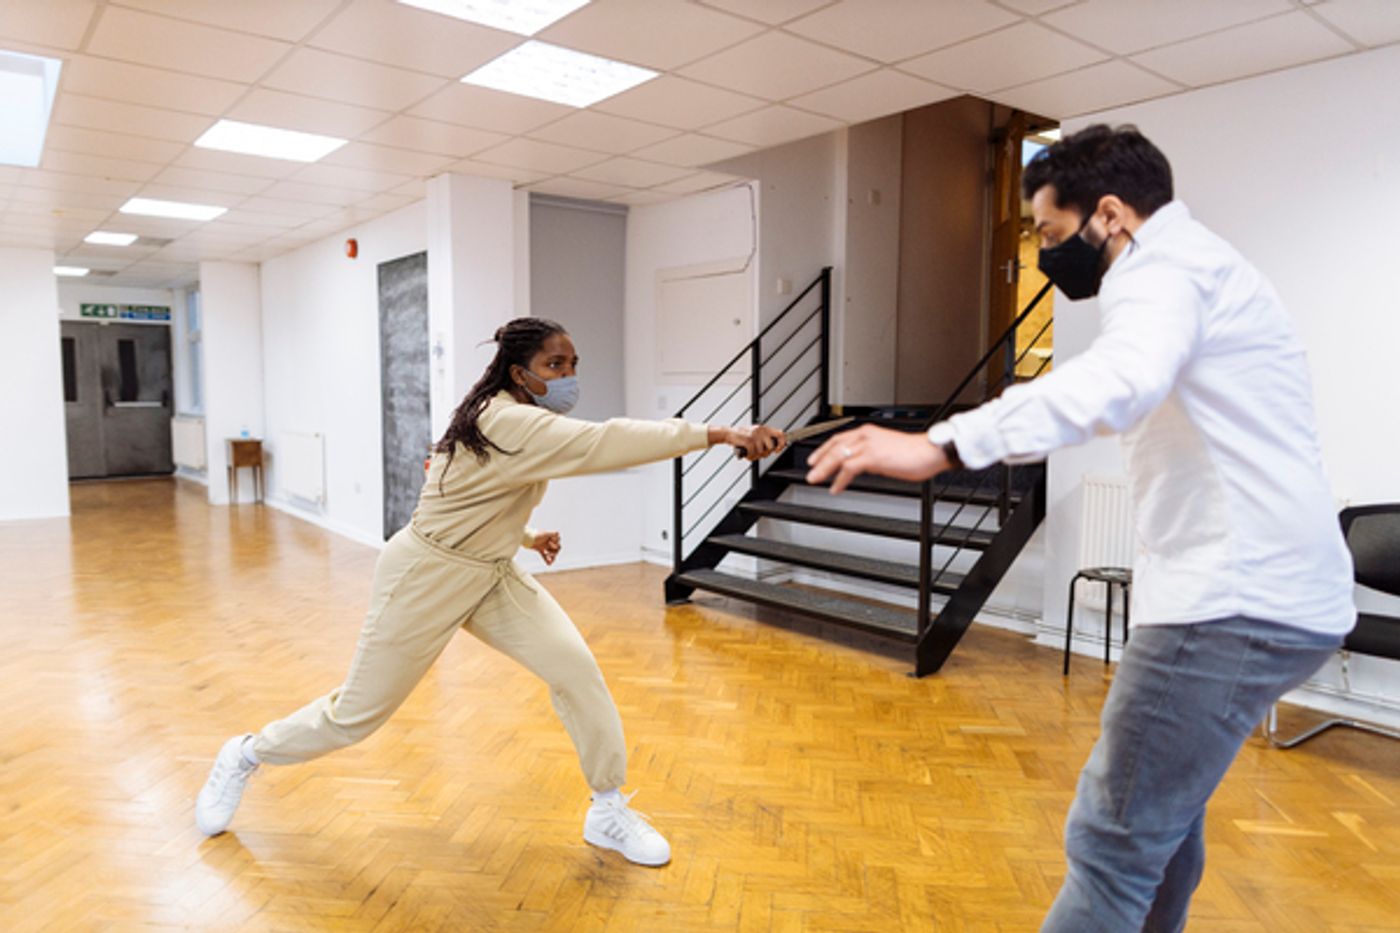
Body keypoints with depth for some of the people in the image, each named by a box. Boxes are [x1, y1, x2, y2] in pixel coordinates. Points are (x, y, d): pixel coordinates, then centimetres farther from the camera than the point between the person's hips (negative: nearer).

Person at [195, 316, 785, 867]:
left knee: (575, 667, -8)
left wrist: (524, 537, 10)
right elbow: (601, 444, -43)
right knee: (357, 714, 8)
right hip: (426, 577, -8)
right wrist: (717, 434, -47)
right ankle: (246, 755, 39)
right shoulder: (509, 424, -28)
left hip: (490, 576, 9)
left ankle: (609, 812, 6)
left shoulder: (510, 419, 2)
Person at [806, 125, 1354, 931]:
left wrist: (945, 445, -46)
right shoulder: (1196, 267, 21)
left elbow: (1124, 376, -35)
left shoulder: (1165, 264, -12)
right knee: (1166, 806, 23)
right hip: (1274, 592, 11)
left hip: (1236, 601, -11)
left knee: (1116, 840, -5)